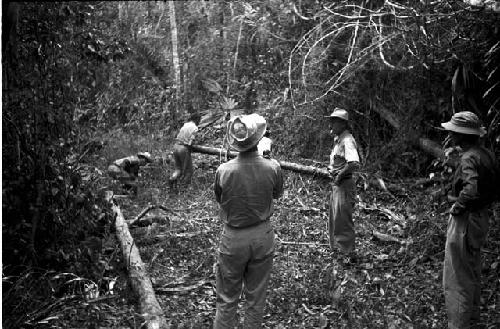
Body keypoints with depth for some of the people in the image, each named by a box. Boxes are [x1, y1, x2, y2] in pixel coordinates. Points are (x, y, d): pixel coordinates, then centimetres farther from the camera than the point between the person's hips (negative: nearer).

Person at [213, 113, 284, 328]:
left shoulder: (224, 170, -19)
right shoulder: (272, 168, -17)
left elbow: (219, 199, -1)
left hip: (233, 238, -1)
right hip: (263, 236, 1)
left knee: (227, 299, 14)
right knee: (256, 298, 18)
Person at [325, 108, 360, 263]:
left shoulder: (347, 140, -19)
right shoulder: (338, 139, 12)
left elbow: (354, 164, -32)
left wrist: (340, 174, -21)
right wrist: (331, 170, 11)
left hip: (344, 185, -10)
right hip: (336, 184, 10)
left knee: (343, 220, -4)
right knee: (335, 218, 20)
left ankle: (349, 254, 7)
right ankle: (336, 246, 36)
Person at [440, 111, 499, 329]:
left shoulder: (469, 158, -23)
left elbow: (471, 190, -37)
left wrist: (457, 207, -22)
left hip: (465, 220, -10)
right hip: (481, 217, 10)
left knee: (457, 279, 2)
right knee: (472, 274, 23)